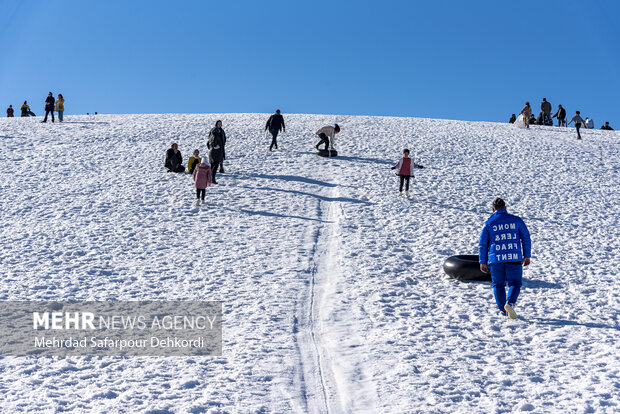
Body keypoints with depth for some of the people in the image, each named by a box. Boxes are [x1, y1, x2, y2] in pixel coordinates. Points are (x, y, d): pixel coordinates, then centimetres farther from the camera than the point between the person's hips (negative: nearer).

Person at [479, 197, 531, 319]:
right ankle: (510, 303, -18)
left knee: (498, 284, 14)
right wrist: (527, 256, 13)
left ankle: (502, 309, 8)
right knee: (515, 283, 7)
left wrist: (482, 262, 8)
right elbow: (526, 238, 6)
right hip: (514, 259, 0)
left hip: (496, 259, 0)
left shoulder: (488, 223, 2)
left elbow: (482, 244, 2)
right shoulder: (516, 220, 4)